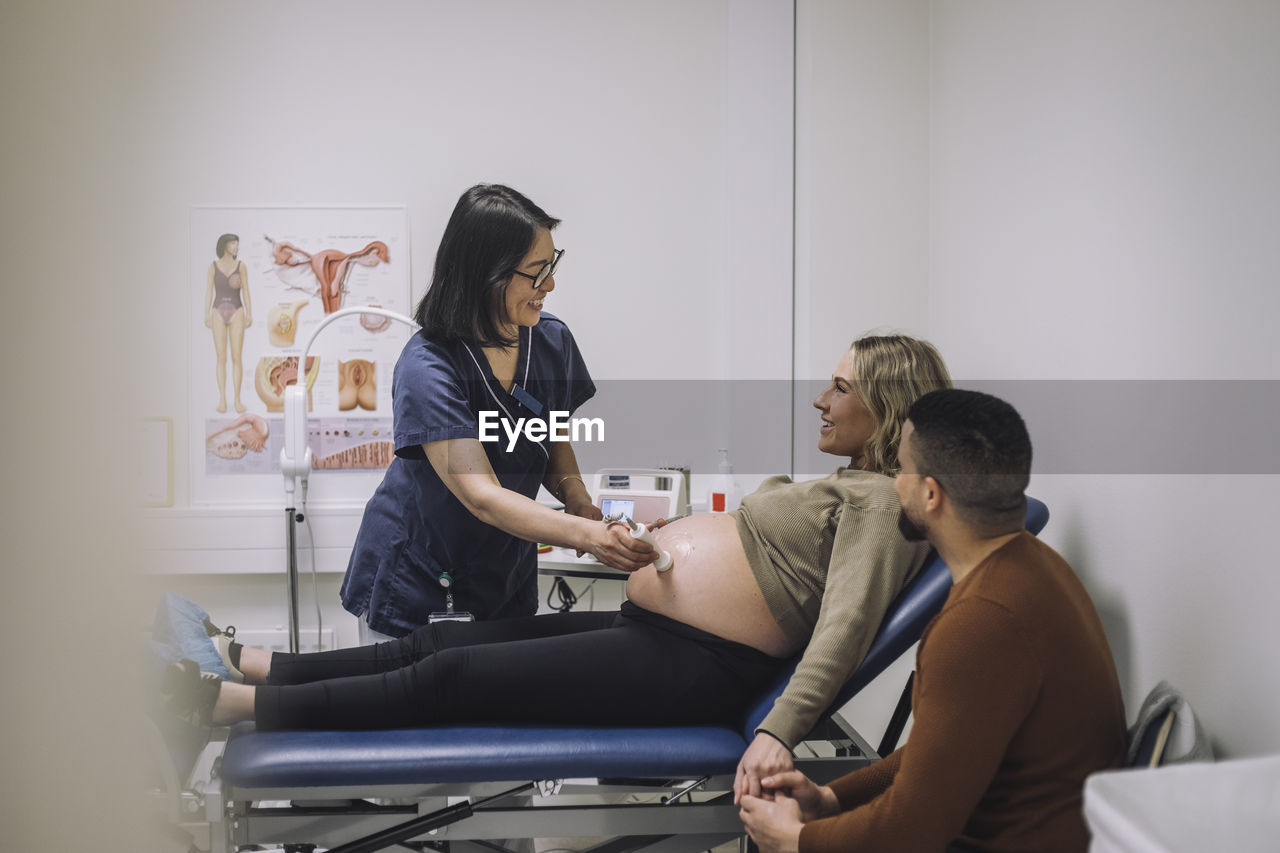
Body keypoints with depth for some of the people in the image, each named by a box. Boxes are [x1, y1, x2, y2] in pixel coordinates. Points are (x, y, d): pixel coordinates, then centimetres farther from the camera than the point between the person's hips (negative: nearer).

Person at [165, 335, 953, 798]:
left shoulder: (880, 498, -11)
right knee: (443, 643, 6)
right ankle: (241, 664, 12)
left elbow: (846, 626, -24)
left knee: (451, 675, -10)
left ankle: (224, 702, -6)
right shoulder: (850, 487, 19)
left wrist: (779, 732, -35)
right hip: (650, 631, 9)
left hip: (694, 669, -9)